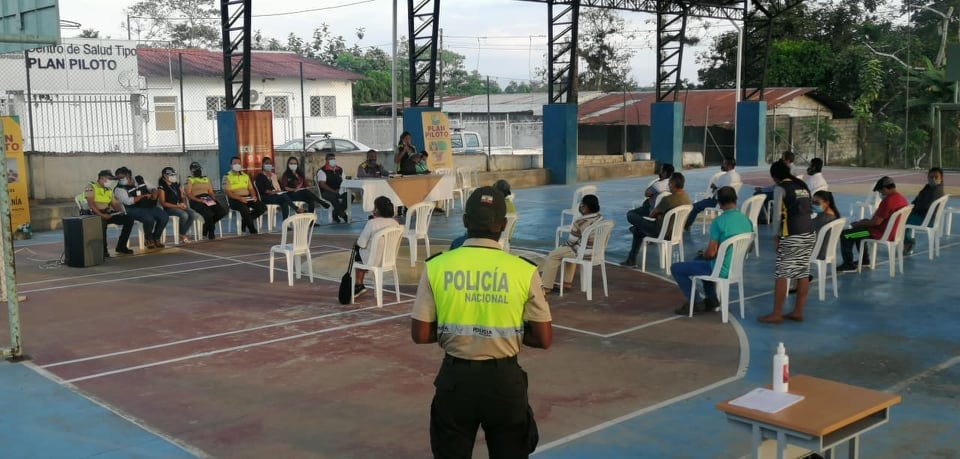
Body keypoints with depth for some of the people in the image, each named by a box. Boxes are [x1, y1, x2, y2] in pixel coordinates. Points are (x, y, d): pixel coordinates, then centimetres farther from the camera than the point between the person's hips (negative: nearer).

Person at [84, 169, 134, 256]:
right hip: (95, 214, -7)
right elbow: (91, 203, -15)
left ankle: (121, 246, -3)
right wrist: (101, 214, -25)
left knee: (129, 219, -8)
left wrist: (120, 209, -9)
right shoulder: (91, 187, -3)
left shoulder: (109, 191, 19)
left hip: (107, 213, 7)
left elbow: (115, 204, 15)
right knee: (102, 222, -41)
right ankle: (103, 250, -28)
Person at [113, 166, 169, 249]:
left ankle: (156, 238, 4)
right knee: (149, 219, -33)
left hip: (149, 207, 6)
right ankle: (148, 240, -4)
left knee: (164, 217, -16)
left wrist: (154, 193, -5)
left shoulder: (140, 180, 13)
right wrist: (143, 196, -14)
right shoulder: (119, 189, -3)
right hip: (134, 209, -5)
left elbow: (152, 188, 20)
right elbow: (128, 201, -18)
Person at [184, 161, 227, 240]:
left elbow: (211, 192, 22)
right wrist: (199, 200, -18)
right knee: (209, 214, -34)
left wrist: (212, 199, -1)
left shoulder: (206, 179, 25)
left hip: (208, 199, 6)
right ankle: (211, 231, -4)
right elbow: (188, 195, -4)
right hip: (196, 201, -6)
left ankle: (206, 226, 1)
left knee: (222, 211, -19)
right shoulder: (190, 180, 8)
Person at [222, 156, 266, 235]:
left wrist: (253, 196, -4)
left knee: (262, 207, -16)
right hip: (235, 199, -6)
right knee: (244, 208, -37)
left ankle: (245, 221, 0)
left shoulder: (245, 176, 21)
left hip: (247, 198, 6)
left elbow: (251, 189, 20)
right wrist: (240, 198, -22)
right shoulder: (227, 177, 2)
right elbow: (227, 192, -9)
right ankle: (252, 229, -19)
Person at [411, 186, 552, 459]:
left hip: (456, 378, 1)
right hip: (504, 379, 0)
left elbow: (420, 335, -5)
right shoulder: (524, 271, -10)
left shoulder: (436, 267, -8)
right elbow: (544, 340, -5)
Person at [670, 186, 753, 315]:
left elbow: (711, 252, -21)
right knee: (700, 260, 35)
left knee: (675, 268, 5)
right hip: (737, 268, 8)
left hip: (721, 270, -8)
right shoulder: (747, 221, 1)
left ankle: (695, 304, 8)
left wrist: (703, 254, 5)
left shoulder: (719, 221, -21)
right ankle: (711, 299, 30)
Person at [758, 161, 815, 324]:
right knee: (803, 273, 10)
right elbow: (808, 209, 14)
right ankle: (798, 312, 16)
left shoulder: (780, 188, -5)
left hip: (792, 236, -8)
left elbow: (777, 216, -9)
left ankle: (776, 314, 1)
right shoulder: (802, 185, 15)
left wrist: (776, 236, -1)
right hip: (810, 234, 8)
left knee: (781, 274, -2)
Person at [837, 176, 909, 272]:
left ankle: (848, 265, 0)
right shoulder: (902, 199, 5)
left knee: (845, 235, -6)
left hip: (881, 234, -10)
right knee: (857, 229, 30)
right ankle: (864, 259, 32)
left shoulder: (888, 201, -25)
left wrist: (859, 223, -8)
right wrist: (867, 221, 14)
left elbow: (876, 222, -23)